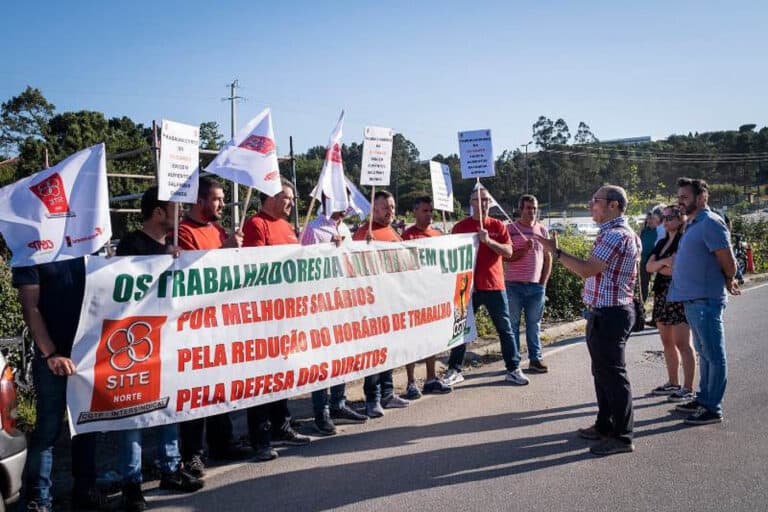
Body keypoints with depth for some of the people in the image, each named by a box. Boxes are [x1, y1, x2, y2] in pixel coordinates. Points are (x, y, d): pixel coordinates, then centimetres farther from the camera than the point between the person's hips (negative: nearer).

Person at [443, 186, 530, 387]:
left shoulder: (498, 226, 5)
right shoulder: (460, 227, 2)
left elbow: (508, 252, -4)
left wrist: (489, 241, -18)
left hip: (495, 286, 1)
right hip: (469, 286, -1)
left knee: (505, 328, 6)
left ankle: (513, 370, 16)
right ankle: (454, 371, 15)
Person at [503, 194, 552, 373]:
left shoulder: (542, 230, 10)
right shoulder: (510, 229, 0)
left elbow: (547, 258, 13)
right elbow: (506, 257, -6)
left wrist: (544, 282, 6)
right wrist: (524, 249, -19)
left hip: (536, 285, 3)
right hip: (514, 285, -3)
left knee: (534, 324, 7)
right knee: (513, 324, 2)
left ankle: (535, 358, 13)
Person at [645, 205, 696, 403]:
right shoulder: (662, 243, 16)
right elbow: (649, 266, 4)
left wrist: (659, 267, -7)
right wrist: (665, 263, -15)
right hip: (662, 294, 8)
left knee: (682, 343, -7)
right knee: (667, 342, 12)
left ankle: (688, 389, -1)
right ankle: (673, 383, 22)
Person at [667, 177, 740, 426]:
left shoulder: (711, 223, -15)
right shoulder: (692, 224, 14)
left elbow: (728, 262, -16)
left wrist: (728, 283, 0)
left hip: (705, 300, -10)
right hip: (692, 299, 10)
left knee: (714, 356, -1)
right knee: (704, 353, 18)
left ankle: (713, 408, 6)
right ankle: (703, 399, 29)